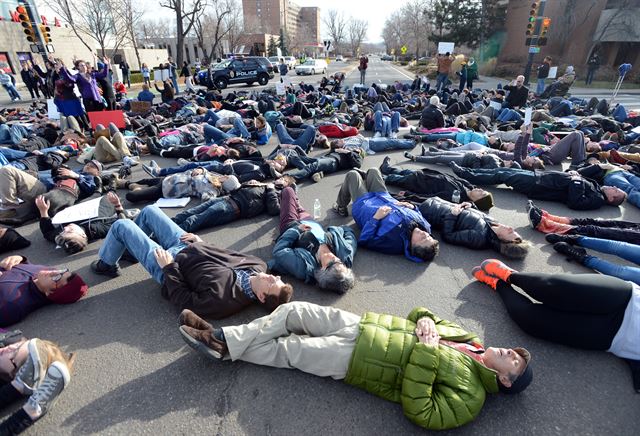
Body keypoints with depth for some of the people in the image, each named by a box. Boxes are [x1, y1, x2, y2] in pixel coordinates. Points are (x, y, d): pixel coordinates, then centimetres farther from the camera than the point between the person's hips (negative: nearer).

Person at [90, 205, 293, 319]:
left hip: (167, 265, -6)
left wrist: (168, 267, -19)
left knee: (121, 226, 7)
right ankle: (131, 246, 50)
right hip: (188, 246, 7)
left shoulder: (221, 299, -39)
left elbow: (183, 299, -24)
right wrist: (200, 240, 1)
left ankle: (106, 264, 40)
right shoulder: (257, 265, -20)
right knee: (149, 210, 19)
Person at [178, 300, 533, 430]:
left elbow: (420, 413, -19)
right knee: (292, 310, -1)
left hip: (350, 358, -6)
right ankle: (222, 338, 12)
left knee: (282, 350, -6)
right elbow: (420, 314, 16)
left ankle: (223, 347, 17)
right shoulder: (468, 340, 10)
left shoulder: (469, 398, -8)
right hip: (360, 324, 6)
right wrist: (424, 322, -7)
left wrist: (425, 354, -23)